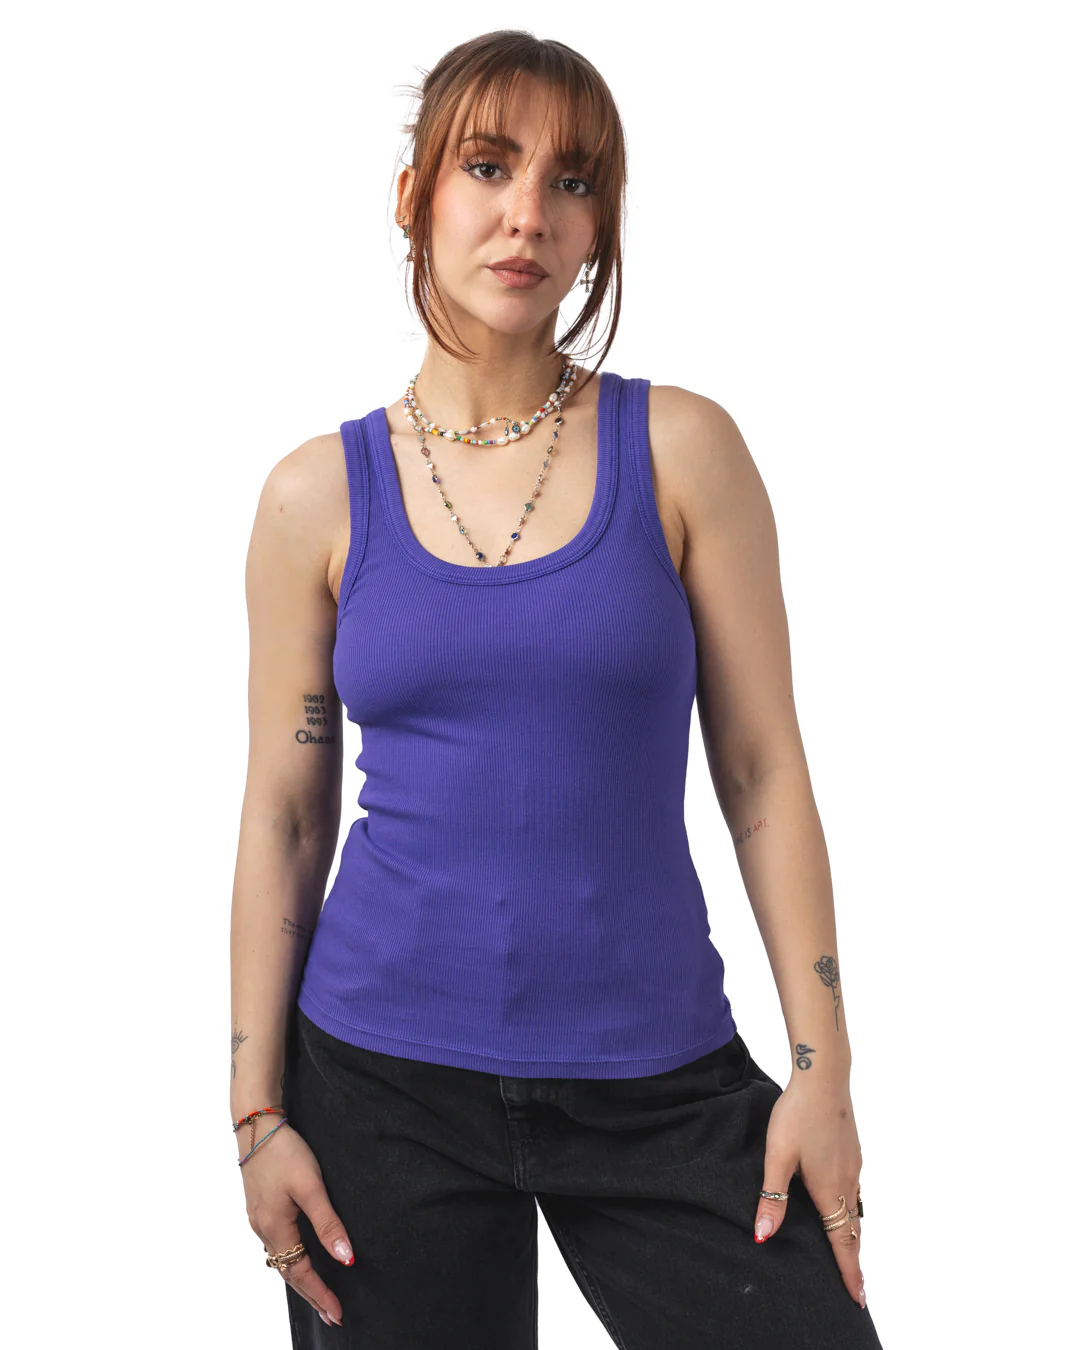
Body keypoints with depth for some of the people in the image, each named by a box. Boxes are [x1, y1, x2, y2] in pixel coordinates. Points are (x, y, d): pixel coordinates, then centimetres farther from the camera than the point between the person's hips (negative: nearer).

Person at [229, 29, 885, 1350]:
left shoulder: (681, 449, -2)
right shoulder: (318, 495, 0)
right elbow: (284, 816, 3)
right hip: (385, 1076, 1)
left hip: (660, 1083, 0)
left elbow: (764, 775, -2)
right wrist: (257, 1109, 1)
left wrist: (822, 1066, -5)